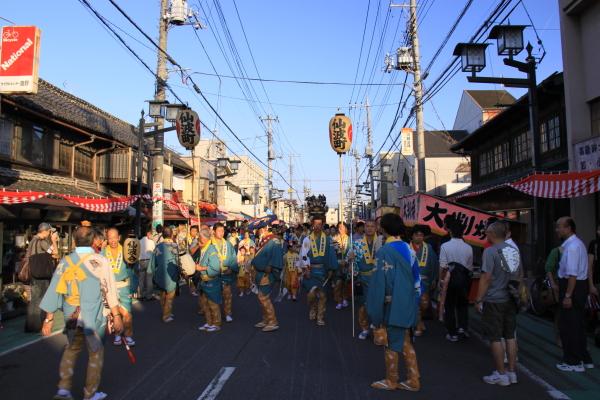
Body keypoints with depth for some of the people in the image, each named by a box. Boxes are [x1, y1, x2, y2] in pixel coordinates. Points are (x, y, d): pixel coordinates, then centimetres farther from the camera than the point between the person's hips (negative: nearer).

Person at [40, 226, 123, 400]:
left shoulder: (65, 262, -3)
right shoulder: (101, 261, -11)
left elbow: (54, 291, 0)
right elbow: (110, 291, -11)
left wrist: (49, 319, 7)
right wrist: (116, 315, -3)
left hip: (72, 316, 3)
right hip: (95, 317, -3)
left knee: (71, 349, 23)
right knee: (96, 352, 13)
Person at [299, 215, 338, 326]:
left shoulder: (327, 239, 1)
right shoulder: (307, 239, -1)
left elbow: (331, 255, 2)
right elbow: (303, 256, -3)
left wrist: (331, 270, -2)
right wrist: (305, 269, -10)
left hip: (323, 270, 1)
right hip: (310, 270, -1)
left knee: (322, 294, 2)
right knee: (311, 293, -5)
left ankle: (320, 317, 14)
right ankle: (312, 311, 25)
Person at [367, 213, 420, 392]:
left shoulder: (385, 251, -17)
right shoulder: (408, 249, 6)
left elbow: (380, 281, -18)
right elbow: (416, 277, 11)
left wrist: (375, 309, -11)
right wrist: (414, 300, 18)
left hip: (393, 305, -7)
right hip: (408, 304, 7)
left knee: (391, 344, 7)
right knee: (405, 343, 17)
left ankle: (391, 381, 20)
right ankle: (413, 380, 22)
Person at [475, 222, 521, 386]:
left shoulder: (490, 251, -15)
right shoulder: (514, 250, 7)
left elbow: (486, 278, -17)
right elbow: (518, 275, 17)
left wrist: (479, 299, -10)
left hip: (494, 300, -7)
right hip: (511, 299, 7)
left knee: (495, 338, 2)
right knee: (510, 336, 14)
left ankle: (501, 374, 9)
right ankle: (512, 372, 21)